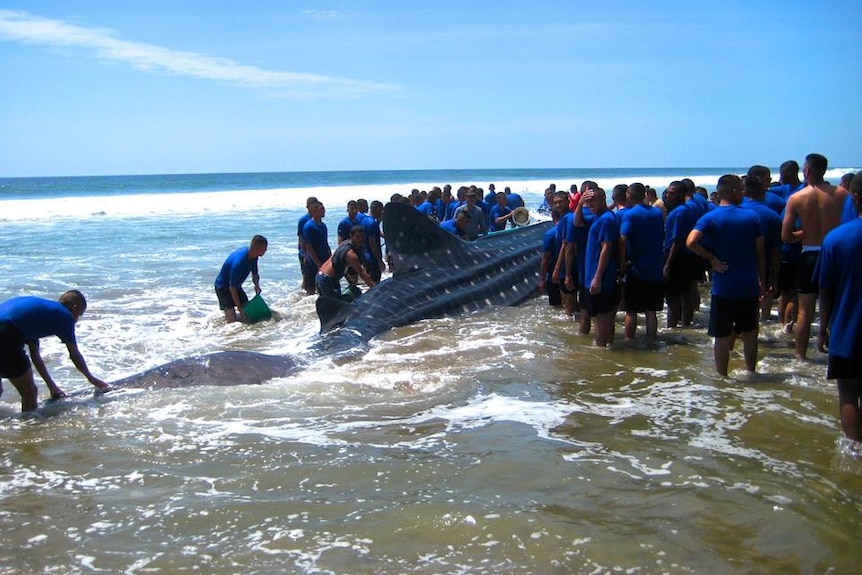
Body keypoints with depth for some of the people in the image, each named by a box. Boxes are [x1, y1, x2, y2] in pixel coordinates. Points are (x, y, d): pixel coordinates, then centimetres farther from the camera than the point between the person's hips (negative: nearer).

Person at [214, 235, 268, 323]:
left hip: (236, 285, 8)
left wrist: (257, 285, -16)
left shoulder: (253, 256, -12)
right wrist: (239, 308, -28)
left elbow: (254, 273, 7)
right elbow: (232, 287, -31)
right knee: (232, 319, -17)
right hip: (223, 285, -8)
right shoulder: (239, 261, -37)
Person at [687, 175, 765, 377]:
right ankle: (751, 373, 29)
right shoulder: (752, 216, -1)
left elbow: (691, 242, -24)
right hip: (749, 287, 2)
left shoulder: (710, 218, -7)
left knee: (722, 336, 6)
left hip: (723, 288, -2)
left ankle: (722, 377, 11)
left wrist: (711, 258, -9)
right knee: (749, 333, 18)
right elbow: (760, 252, 2)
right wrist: (762, 281, 12)